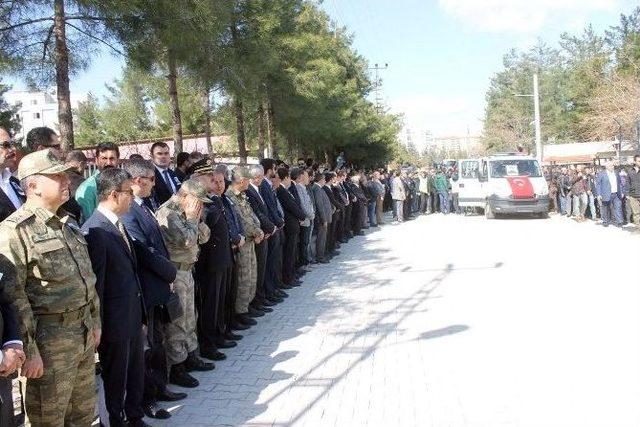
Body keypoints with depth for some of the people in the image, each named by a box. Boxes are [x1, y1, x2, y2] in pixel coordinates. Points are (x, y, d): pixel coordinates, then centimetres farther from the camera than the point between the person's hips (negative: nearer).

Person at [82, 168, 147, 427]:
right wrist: (98, 326, -14)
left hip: (133, 315, 8)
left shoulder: (118, 224, 6)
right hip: (115, 319, -8)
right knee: (116, 376, 13)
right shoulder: (94, 231, -22)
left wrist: (138, 308, 15)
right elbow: (95, 283, -19)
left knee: (136, 372, 20)